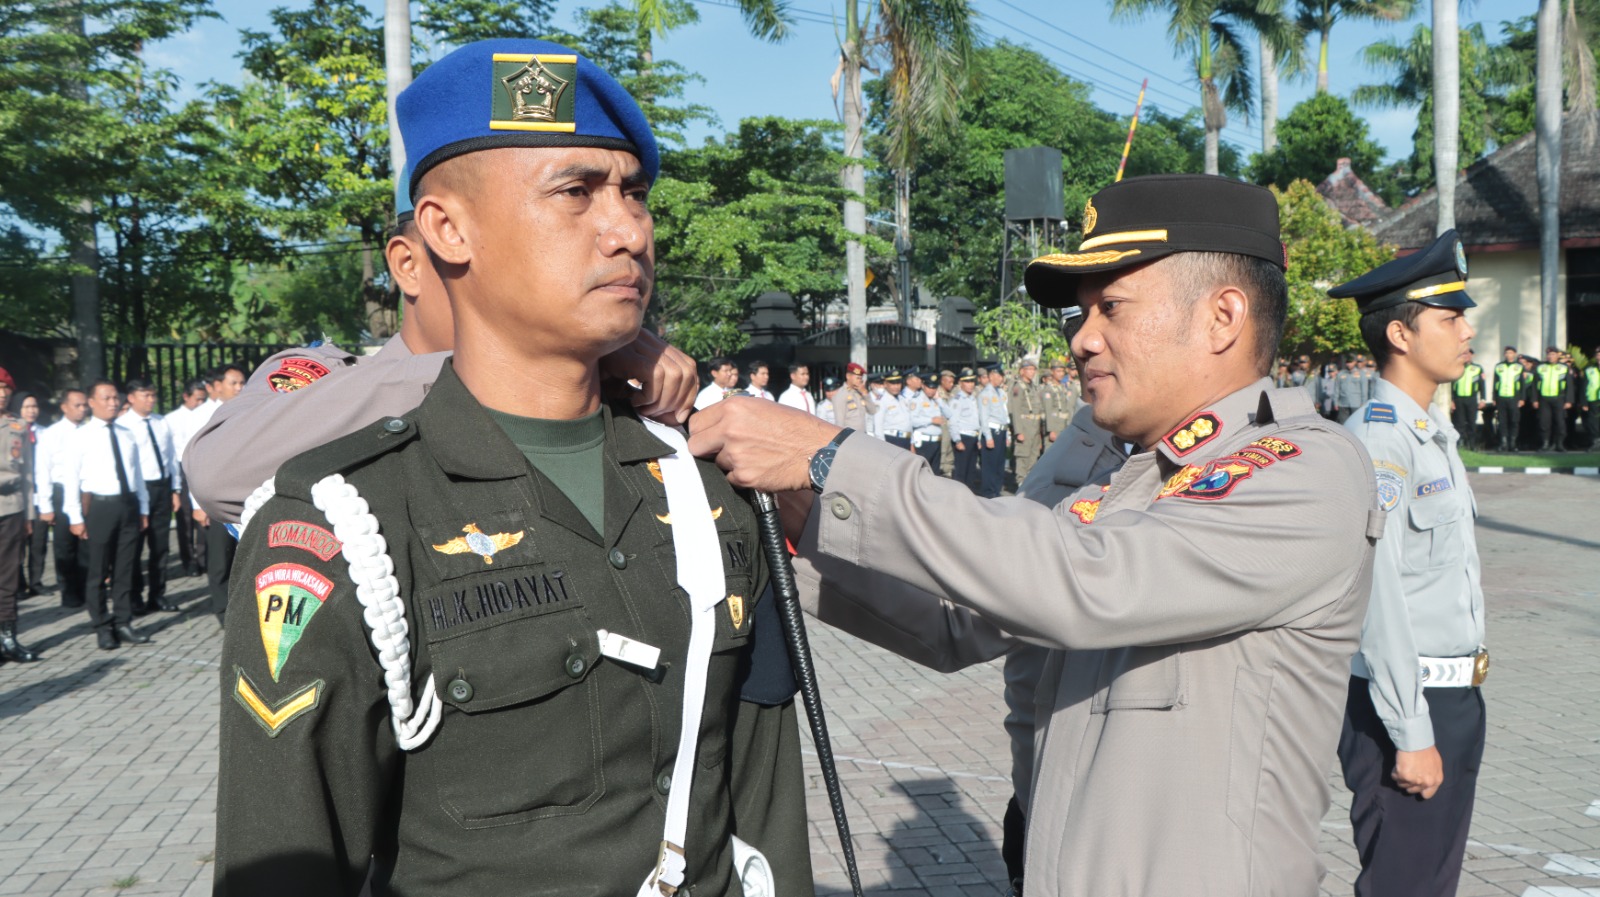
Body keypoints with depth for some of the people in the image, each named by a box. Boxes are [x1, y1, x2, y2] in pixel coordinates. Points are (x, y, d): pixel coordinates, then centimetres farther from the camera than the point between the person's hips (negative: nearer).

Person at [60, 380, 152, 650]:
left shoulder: (128, 435, 13)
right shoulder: (79, 437, -3)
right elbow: (70, 479, -6)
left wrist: (143, 508, 14)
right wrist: (76, 517, -10)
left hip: (128, 504, 4)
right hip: (98, 506, -4)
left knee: (125, 569, 10)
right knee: (97, 571, 4)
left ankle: (123, 623, 19)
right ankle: (102, 628, 14)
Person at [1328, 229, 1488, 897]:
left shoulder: (1435, 435, 13)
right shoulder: (1378, 440, -17)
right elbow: (1378, 595, -22)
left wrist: (1457, 705, 15)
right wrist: (1411, 735, -21)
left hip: (1457, 697, 9)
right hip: (1404, 699, -9)